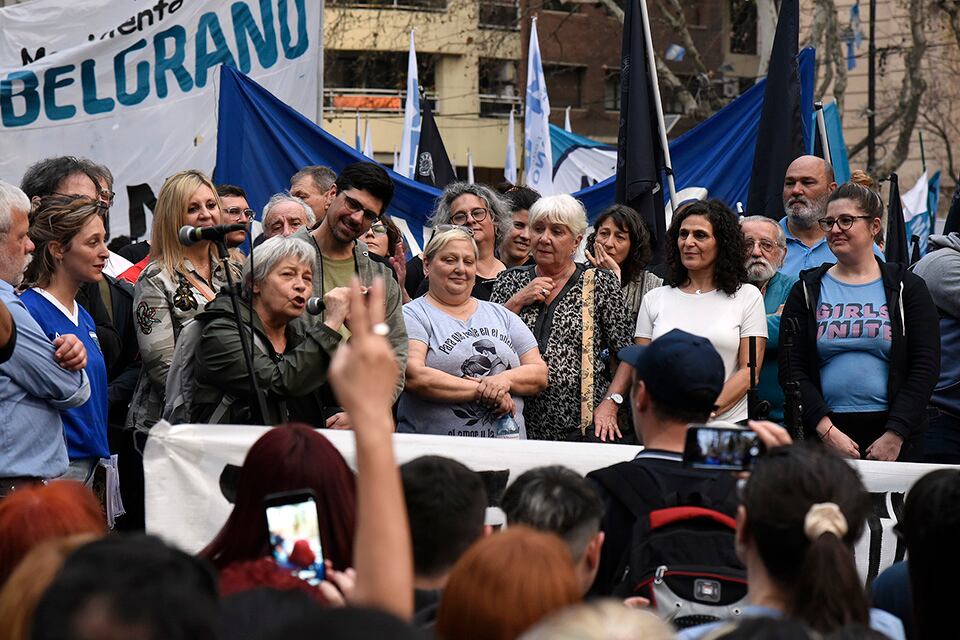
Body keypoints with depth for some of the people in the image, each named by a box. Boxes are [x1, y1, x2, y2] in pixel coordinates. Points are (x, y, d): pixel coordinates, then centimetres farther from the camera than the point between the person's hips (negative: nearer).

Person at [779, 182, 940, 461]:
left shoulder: (907, 288, 7)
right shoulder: (807, 291, 9)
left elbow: (926, 367, 0)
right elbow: (791, 369, 2)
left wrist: (895, 434, -10)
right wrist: (827, 431, -11)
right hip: (822, 435, 1)